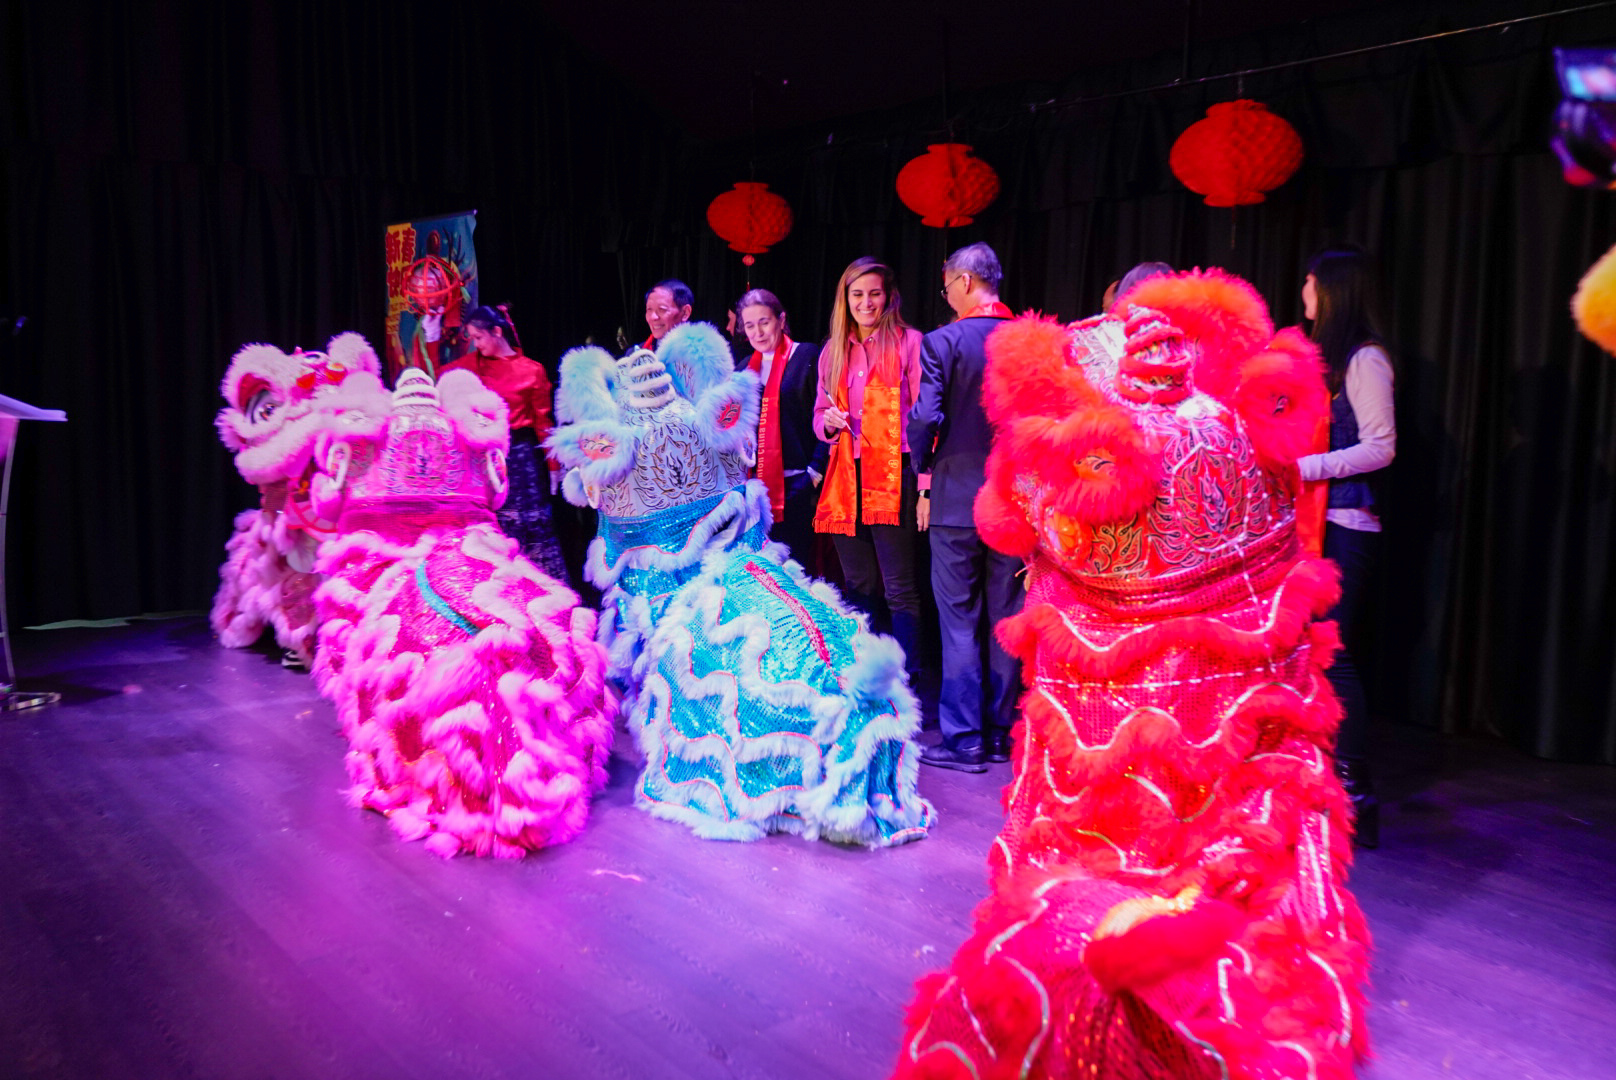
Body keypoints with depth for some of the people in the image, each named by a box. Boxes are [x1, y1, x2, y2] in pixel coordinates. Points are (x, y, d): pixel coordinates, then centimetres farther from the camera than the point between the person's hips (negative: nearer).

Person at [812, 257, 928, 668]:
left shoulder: (908, 342, 1)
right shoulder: (832, 351, 16)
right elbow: (819, 415, 20)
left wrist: (926, 488, -12)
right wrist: (828, 422, -5)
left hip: (893, 476, -5)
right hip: (845, 480, 5)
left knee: (900, 590, -7)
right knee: (859, 588, 11)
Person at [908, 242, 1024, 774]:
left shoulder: (943, 342, -11)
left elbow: (926, 417, -19)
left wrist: (923, 464, -1)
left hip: (957, 499, -4)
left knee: (959, 624, 3)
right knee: (1005, 621, 12)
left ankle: (963, 740, 6)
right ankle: (1000, 733, 20)